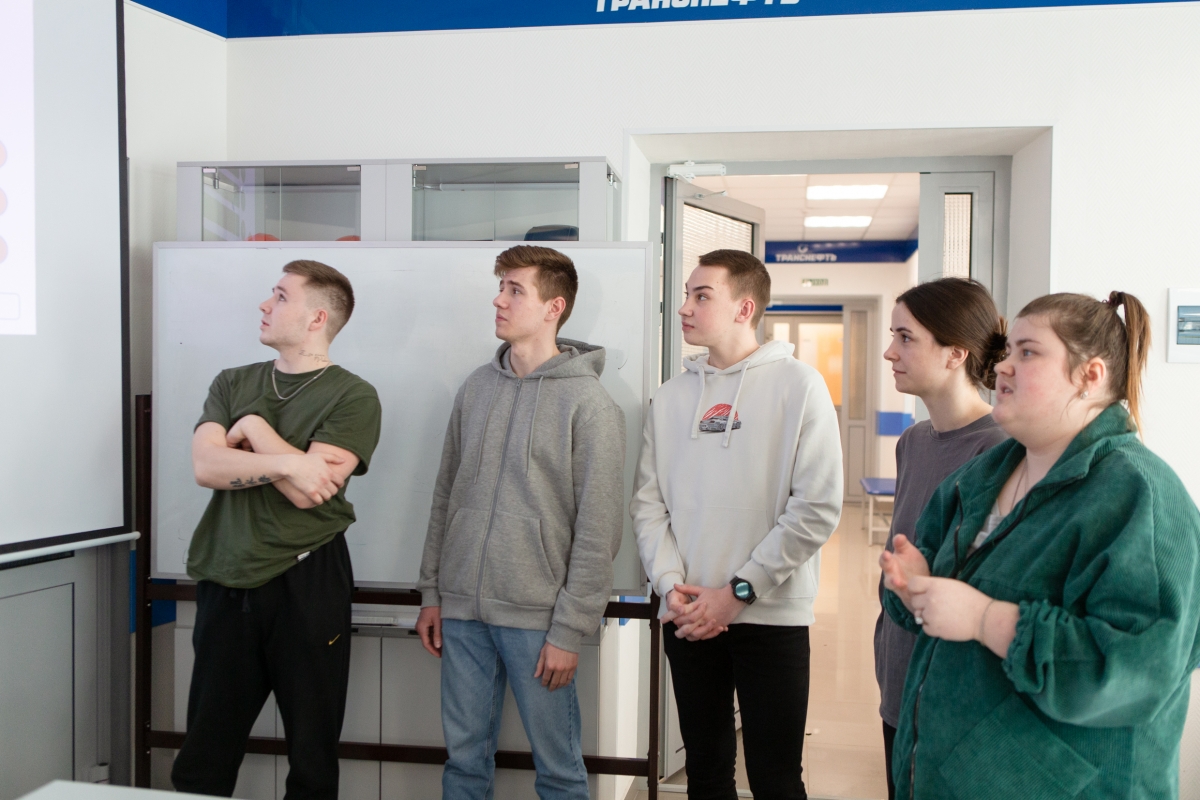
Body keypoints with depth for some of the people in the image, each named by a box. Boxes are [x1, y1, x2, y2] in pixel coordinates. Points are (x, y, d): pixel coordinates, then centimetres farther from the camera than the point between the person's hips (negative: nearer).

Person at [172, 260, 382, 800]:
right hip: (226, 581, 4)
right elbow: (206, 467, -6)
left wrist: (254, 430, -7)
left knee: (312, 754, 9)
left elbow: (308, 490, -16)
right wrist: (285, 461, -18)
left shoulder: (352, 397, -5)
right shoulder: (233, 384, 10)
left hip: (306, 584, -4)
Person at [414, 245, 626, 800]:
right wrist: (432, 593, 10)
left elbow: (597, 532, -10)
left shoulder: (590, 403, -8)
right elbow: (445, 497, 12)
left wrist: (569, 629, -12)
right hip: (461, 610, 5)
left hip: (536, 618, -5)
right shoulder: (476, 388, 8)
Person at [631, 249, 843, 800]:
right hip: (687, 621, 4)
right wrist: (671, 584, -9)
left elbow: (818, 507, -12)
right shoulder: (672, 397, 8)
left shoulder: (797, 386, -5)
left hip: (771, 617, -4)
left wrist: (738, 591, -14)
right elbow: (647, 502, 6)